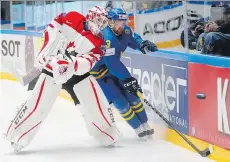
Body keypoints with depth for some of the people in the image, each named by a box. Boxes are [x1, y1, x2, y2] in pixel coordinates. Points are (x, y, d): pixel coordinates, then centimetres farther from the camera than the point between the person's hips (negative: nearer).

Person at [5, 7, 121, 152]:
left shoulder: (97, 42, -5)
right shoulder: (71, 19, -11)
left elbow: (87, 62, -19)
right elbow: (51, 30, -8)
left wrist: (71, 63, -38)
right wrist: (46, 54, -18)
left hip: (79, 70, 3)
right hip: (53, 67, -3)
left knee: (96, 101, -3)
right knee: (38, 104, -11)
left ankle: (107, 134, 16)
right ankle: (17, 136, -3)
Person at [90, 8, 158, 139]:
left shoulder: (125, 30, -10)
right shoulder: (106, 38, -35)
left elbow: (133, 39, 13)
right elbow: (112, 64, -38)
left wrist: (142, 43, -10)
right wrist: (128, 79, -38)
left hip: (114, 69, 8)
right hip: (100, 73, -8)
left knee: (131, 94, 3)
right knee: (120, 102, -10)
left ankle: (145, 125, 11)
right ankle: (139, 128, 2)